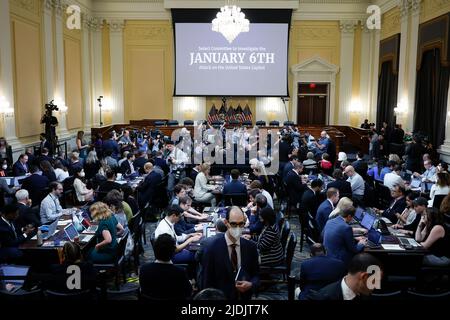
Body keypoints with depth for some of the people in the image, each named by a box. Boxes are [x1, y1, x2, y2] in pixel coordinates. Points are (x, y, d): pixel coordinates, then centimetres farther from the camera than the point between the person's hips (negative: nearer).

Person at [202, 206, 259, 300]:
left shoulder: (251, 247, -5)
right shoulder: (213, 248, -14)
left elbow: (256, 275, 2)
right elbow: (208, 282, -9)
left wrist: (251, 284, -16)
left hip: (245, 296, 3)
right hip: (220, 297, -3)